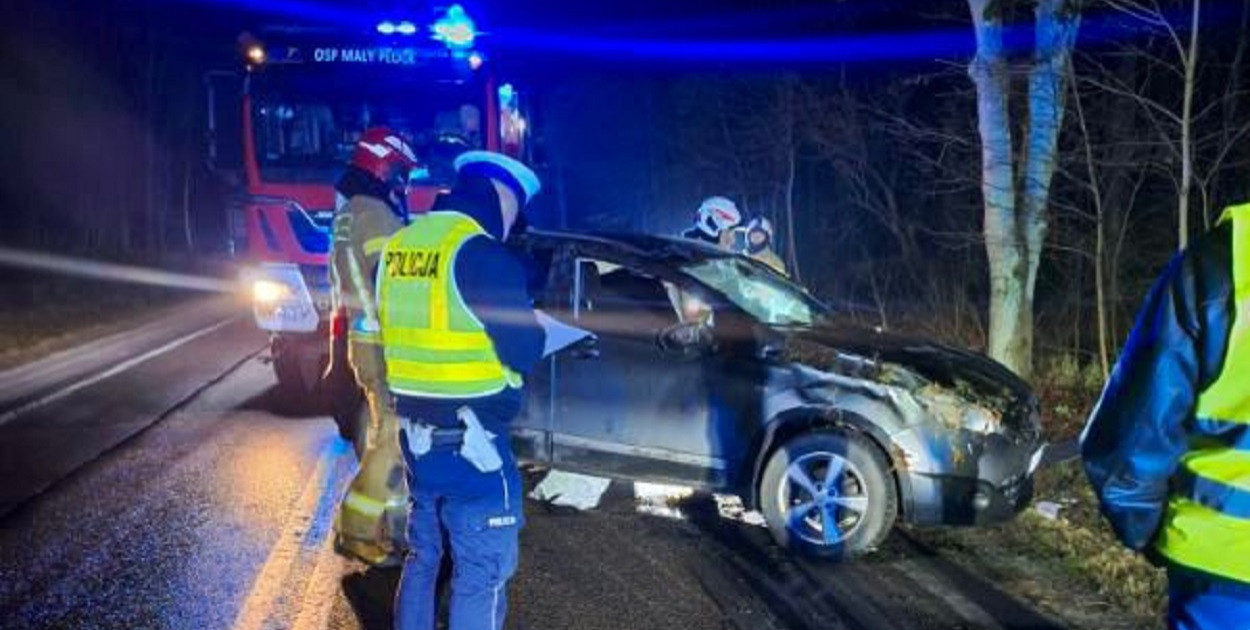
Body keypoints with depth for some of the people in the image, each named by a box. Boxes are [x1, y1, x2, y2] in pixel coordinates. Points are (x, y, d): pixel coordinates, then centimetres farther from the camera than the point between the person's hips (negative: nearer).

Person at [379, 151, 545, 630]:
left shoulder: (398, 245, 6)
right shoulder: (482, 254, -18)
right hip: (471, 441, -8)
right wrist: (533, 327, 6)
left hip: (415, 433, 8)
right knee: (482, 571, 4)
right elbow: (525, 350, -13)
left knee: (423, 555, 22)